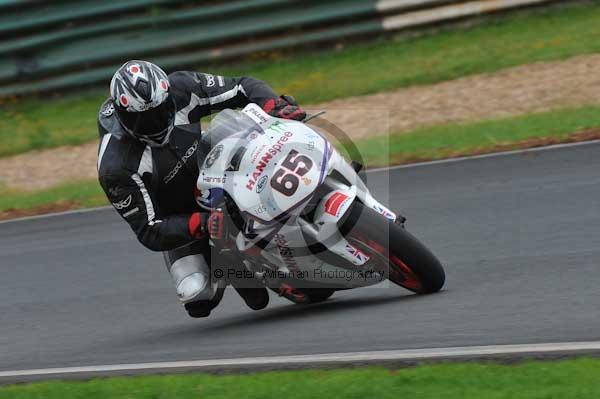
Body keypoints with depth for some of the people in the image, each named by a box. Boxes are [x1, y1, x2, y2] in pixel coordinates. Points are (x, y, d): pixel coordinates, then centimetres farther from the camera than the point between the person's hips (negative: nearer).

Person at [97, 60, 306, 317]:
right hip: (178, 221, -3)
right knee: (196, 296, -23)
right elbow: (149, 232, -28)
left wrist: (277, 106, -30)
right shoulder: (116, 168, -32)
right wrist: (201, 224, -44)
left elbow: (243, 87, -9)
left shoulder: (180, 90, -22)